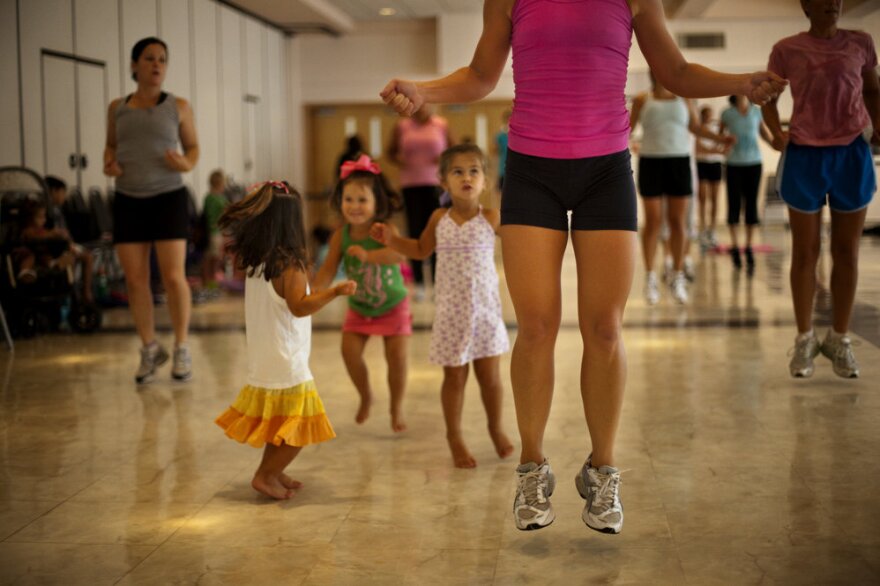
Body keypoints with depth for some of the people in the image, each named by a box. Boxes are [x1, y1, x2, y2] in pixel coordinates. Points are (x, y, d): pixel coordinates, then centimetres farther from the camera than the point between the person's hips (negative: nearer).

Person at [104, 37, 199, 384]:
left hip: (168, 197, -2)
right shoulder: (118, 108, 7)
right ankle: (150, 349, 17)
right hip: (127, 200, 2)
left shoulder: (179, 107, 2)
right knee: (134, 279, 2)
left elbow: (193, 146, 10)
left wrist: (186, 164, -12)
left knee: (173, 276, -8)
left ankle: (181, 348, 9)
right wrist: (109, 164, -2)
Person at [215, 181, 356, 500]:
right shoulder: (290, 264, -19)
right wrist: (335, 291, -34)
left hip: (262, 362, 8)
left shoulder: (254, 262, 4)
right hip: (286, 362, -8)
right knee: (298, 427, 2)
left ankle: (272, 472, 28)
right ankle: (265, 476, 6)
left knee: (279, 424, 21)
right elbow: (299, 306, -29)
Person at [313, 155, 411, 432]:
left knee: (397, 356, -6)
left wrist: (367, 254, -53)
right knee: (350, 350, -10)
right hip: (358, 307, 3)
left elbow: (399, 255, -42)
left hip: (392, 305, -3)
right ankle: (366, 396, 17)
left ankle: (397, 408, 15)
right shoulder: (341, 235, -13)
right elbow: (328, 268, -12)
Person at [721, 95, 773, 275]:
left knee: (751, 205, 1)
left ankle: (748, 247, 8)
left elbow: (766, 135, 11)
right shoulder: (727, 114, 0)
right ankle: (734, 247, 10)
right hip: (734, 164, -2)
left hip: (753, 163, 2)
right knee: (734, 204, -2)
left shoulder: (757, 112, 4)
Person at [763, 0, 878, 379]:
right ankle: (804, 339, 16)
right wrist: (777, 133, -5)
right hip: (804, 157, -1)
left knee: (847, 252, 5)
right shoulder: (787, 49, -1)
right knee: (805, 252, 6)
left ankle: (840, 339, 16)